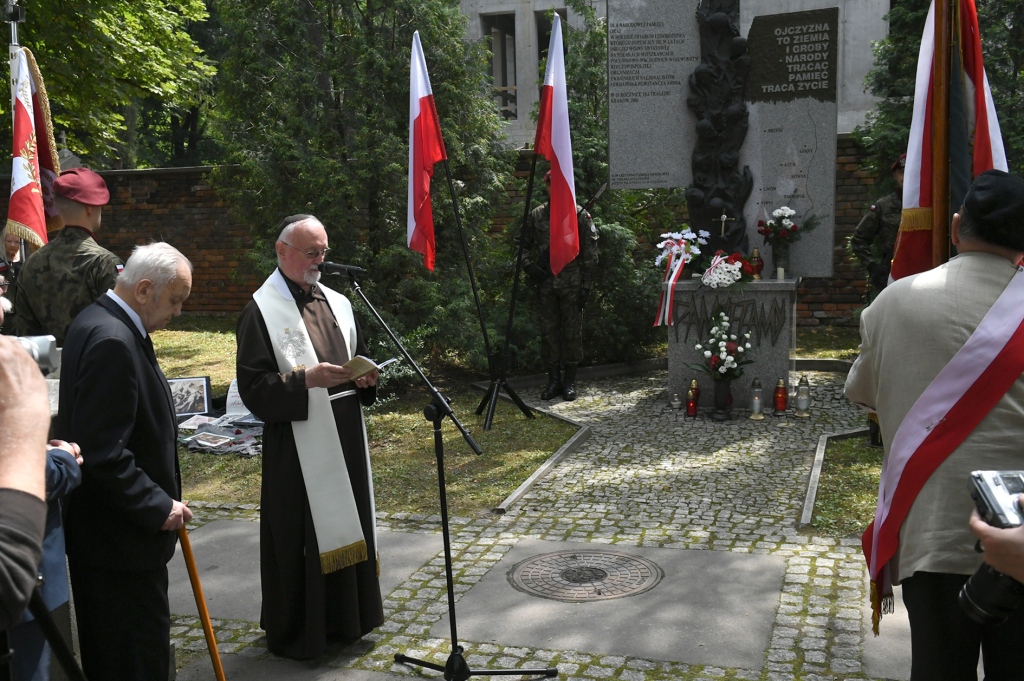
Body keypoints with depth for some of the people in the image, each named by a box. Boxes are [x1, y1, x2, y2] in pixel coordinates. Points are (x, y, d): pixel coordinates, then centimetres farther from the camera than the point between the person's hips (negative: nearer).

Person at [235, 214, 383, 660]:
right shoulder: (261, 311, -8)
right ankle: (294, 631, 18)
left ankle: (345, 616, 31)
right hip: (297, 449, -7)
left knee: (347, 527, 15)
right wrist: (305, 380, -26)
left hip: (346, 441, 7)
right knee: (299, 536, 1)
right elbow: (253, 388, -14)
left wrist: (366, 378, -1)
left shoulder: (337, 304, 12)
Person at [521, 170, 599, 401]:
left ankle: (570, 381, 12)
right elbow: (524, 245, 18)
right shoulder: (536, 215, 9)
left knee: (572, 331, 1)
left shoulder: (579, 215, 1)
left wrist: (586, 285, -6)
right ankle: (554, 380, 14)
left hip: (572, 283, -3)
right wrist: (529, 266, -1)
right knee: (548, 330, 5)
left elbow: (590, 254, -1)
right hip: (545, 282, 3)